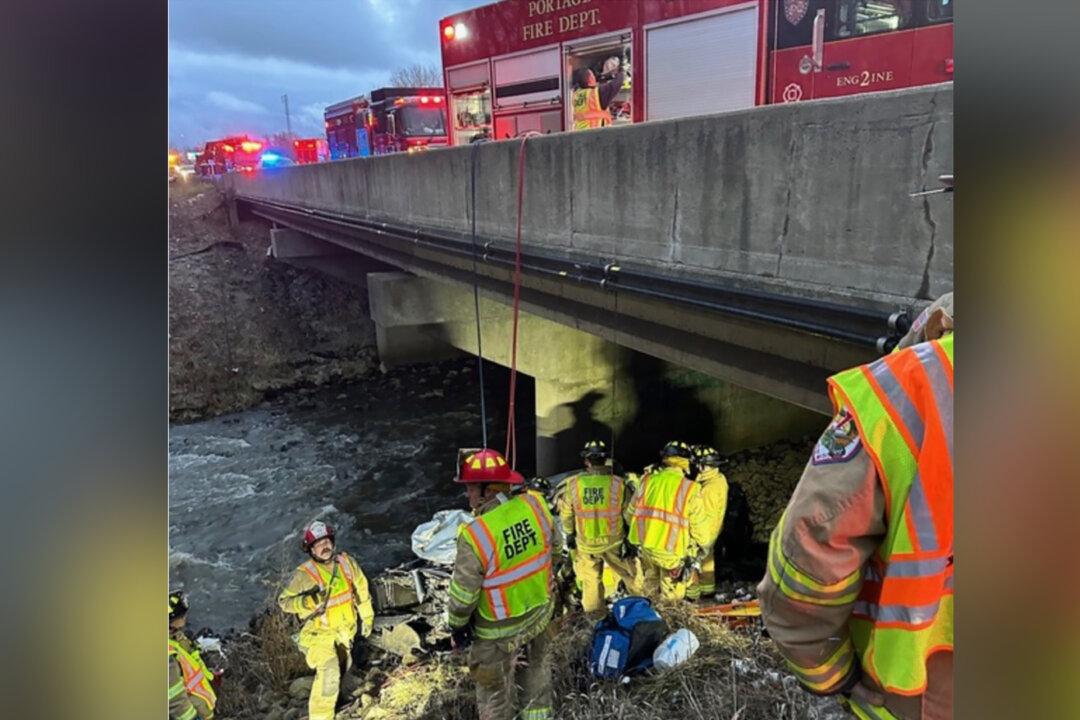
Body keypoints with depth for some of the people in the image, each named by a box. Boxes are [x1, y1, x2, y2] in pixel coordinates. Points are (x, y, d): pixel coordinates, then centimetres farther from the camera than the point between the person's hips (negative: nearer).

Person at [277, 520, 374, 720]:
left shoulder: (346, 563, -13)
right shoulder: (304, 574, -25)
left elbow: (361, 589, 1)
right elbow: (284, 601, -17)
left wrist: (367, 617, 9)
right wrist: (308, 601, -35)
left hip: (344, 630, 5)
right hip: (319, 632, -5)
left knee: (342, 667, 25)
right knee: (329, 672, -23)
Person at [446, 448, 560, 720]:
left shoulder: (476, 534, -32)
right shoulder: (535, 503, -17)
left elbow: (464, 592, -21)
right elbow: (554, 547, 1)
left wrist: (457, 626, -3)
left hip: (501, 628, -5)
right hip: (541, 609, 6)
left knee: (495, 687, 18)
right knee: (536, 665, 29)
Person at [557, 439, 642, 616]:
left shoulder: (573, 484, -14)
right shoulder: (618, 484, -16)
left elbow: (566, 514, -1)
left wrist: (569, 534, 16)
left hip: (585, 543, 1)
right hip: (613, 541, 0)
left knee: (590, 579, 18)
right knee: (629, 572, 21)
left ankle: (593, 611, 32)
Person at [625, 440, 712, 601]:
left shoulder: (647, 480, -1)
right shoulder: (690, 489, -12)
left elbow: (630, 513, 8)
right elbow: (699, 526, -6)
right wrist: (703, 544, 14)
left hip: (644, 545, 4)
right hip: (671, 551, -4)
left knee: (650, 588, 24)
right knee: (671, 598, 13)